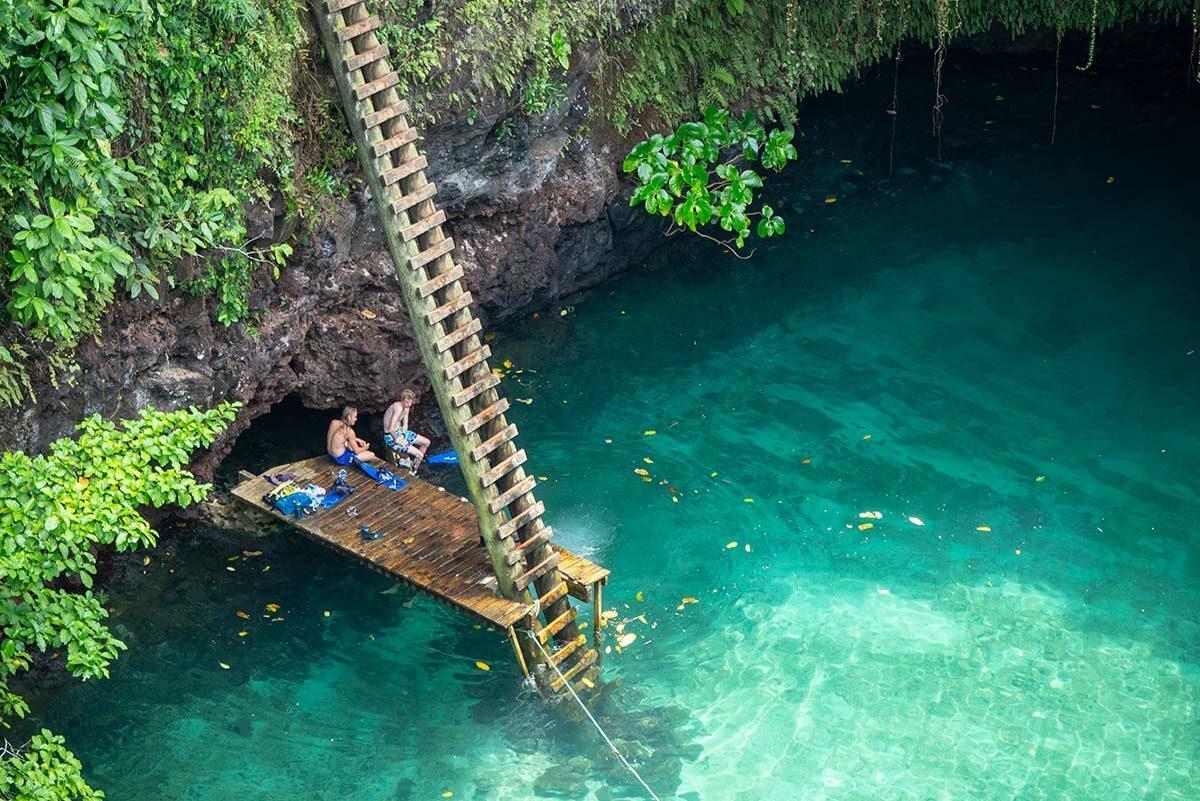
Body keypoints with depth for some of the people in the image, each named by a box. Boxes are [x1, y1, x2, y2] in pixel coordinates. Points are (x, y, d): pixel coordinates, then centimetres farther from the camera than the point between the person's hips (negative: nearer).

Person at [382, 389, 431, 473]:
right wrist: (398, 440, -19)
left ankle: (416, 464, 25)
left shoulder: (406, 408, 2)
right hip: (391, 437, -9)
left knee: (426, 442, 12)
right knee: (419, 455, -15)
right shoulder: (398, 407, -28)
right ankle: (413, 473, 9)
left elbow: (405, 425, 7)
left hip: (400, 432, 9)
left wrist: (402, 436, -11)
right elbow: (391, 429, -32)